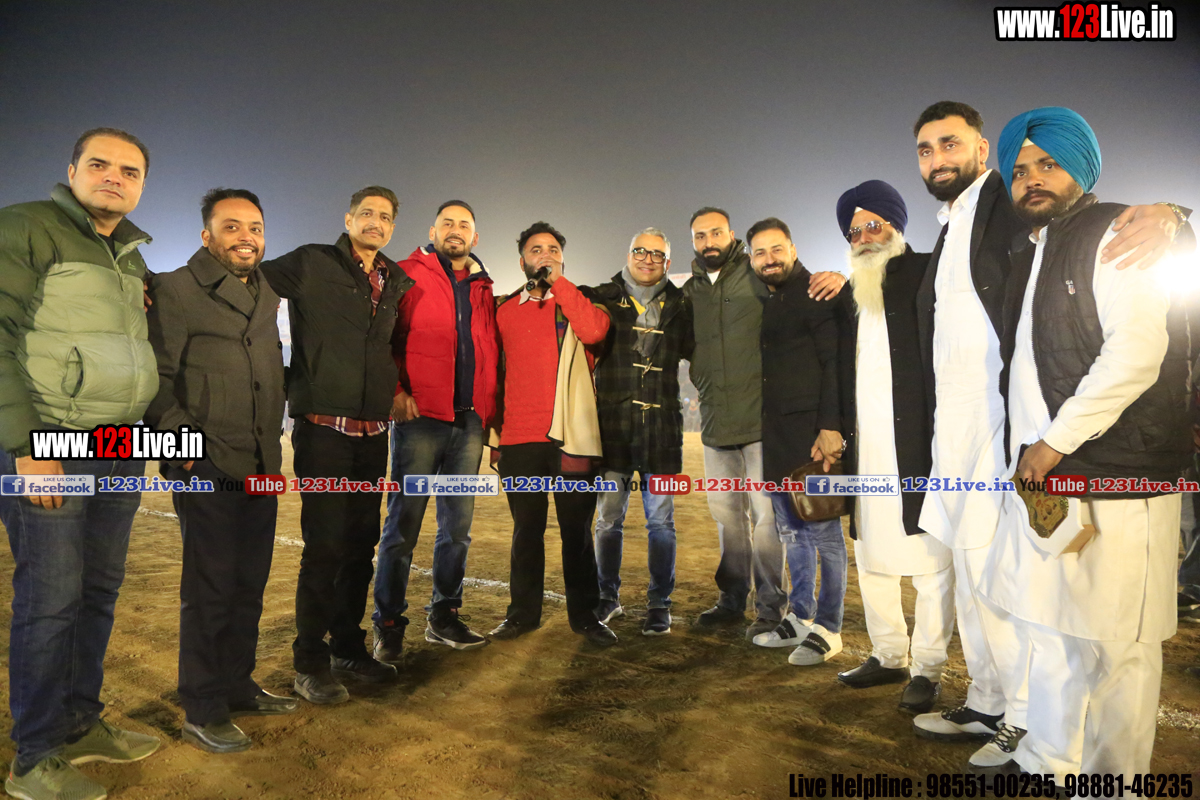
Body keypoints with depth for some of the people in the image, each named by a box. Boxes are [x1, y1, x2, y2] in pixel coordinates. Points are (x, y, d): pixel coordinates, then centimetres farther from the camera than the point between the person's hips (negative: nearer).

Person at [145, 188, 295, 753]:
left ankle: (238, 687, 29)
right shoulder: (176, 290, -4)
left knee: (249, 584, 14)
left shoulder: (267, 294, 14)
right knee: (210, 588, 0)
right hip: (207, 470, -6)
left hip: (260, 468, 6)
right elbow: (156, 377, -10)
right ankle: (201, 712, 14)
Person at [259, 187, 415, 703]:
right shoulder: (312, 264, 0)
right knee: (324, 545, -4)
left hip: (373, 432, 5)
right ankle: (310, 664, 10)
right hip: (324, 428, -5)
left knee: (361, 543, 11)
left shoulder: (399, 283, 14)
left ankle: (348, 648, 26)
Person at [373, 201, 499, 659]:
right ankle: (388, 625, 11)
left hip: (469, 421, 5)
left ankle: (444, 617, 22)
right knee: (403, 524, -1)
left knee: (458, 526, 9)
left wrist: (489, 412, 11)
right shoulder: (408, 276, 4)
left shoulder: (483, 289, 17)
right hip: (420, 417, -5)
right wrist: (395, 392, -13)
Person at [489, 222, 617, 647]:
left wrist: (558, 282, -10)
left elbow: (594, 330, -16)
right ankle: (523, 612, 22)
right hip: (520, 439, 2)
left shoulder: (578, 301, 8)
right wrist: (495, 431, 12)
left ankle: (585, 615, 16)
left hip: (571, 436, -2)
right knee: (527, 528, 10)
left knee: (577, 529, 4)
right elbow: (496, 373, 17)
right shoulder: (507, 310, 15)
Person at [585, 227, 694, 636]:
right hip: (614, 424, 0)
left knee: (661, 519, 4)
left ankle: (660, 604, 16)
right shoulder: (604, 298, 9)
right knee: (608, 516, 6)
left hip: (662, 426, 1)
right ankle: (608, 598, 22)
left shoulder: (679, 305, 12)